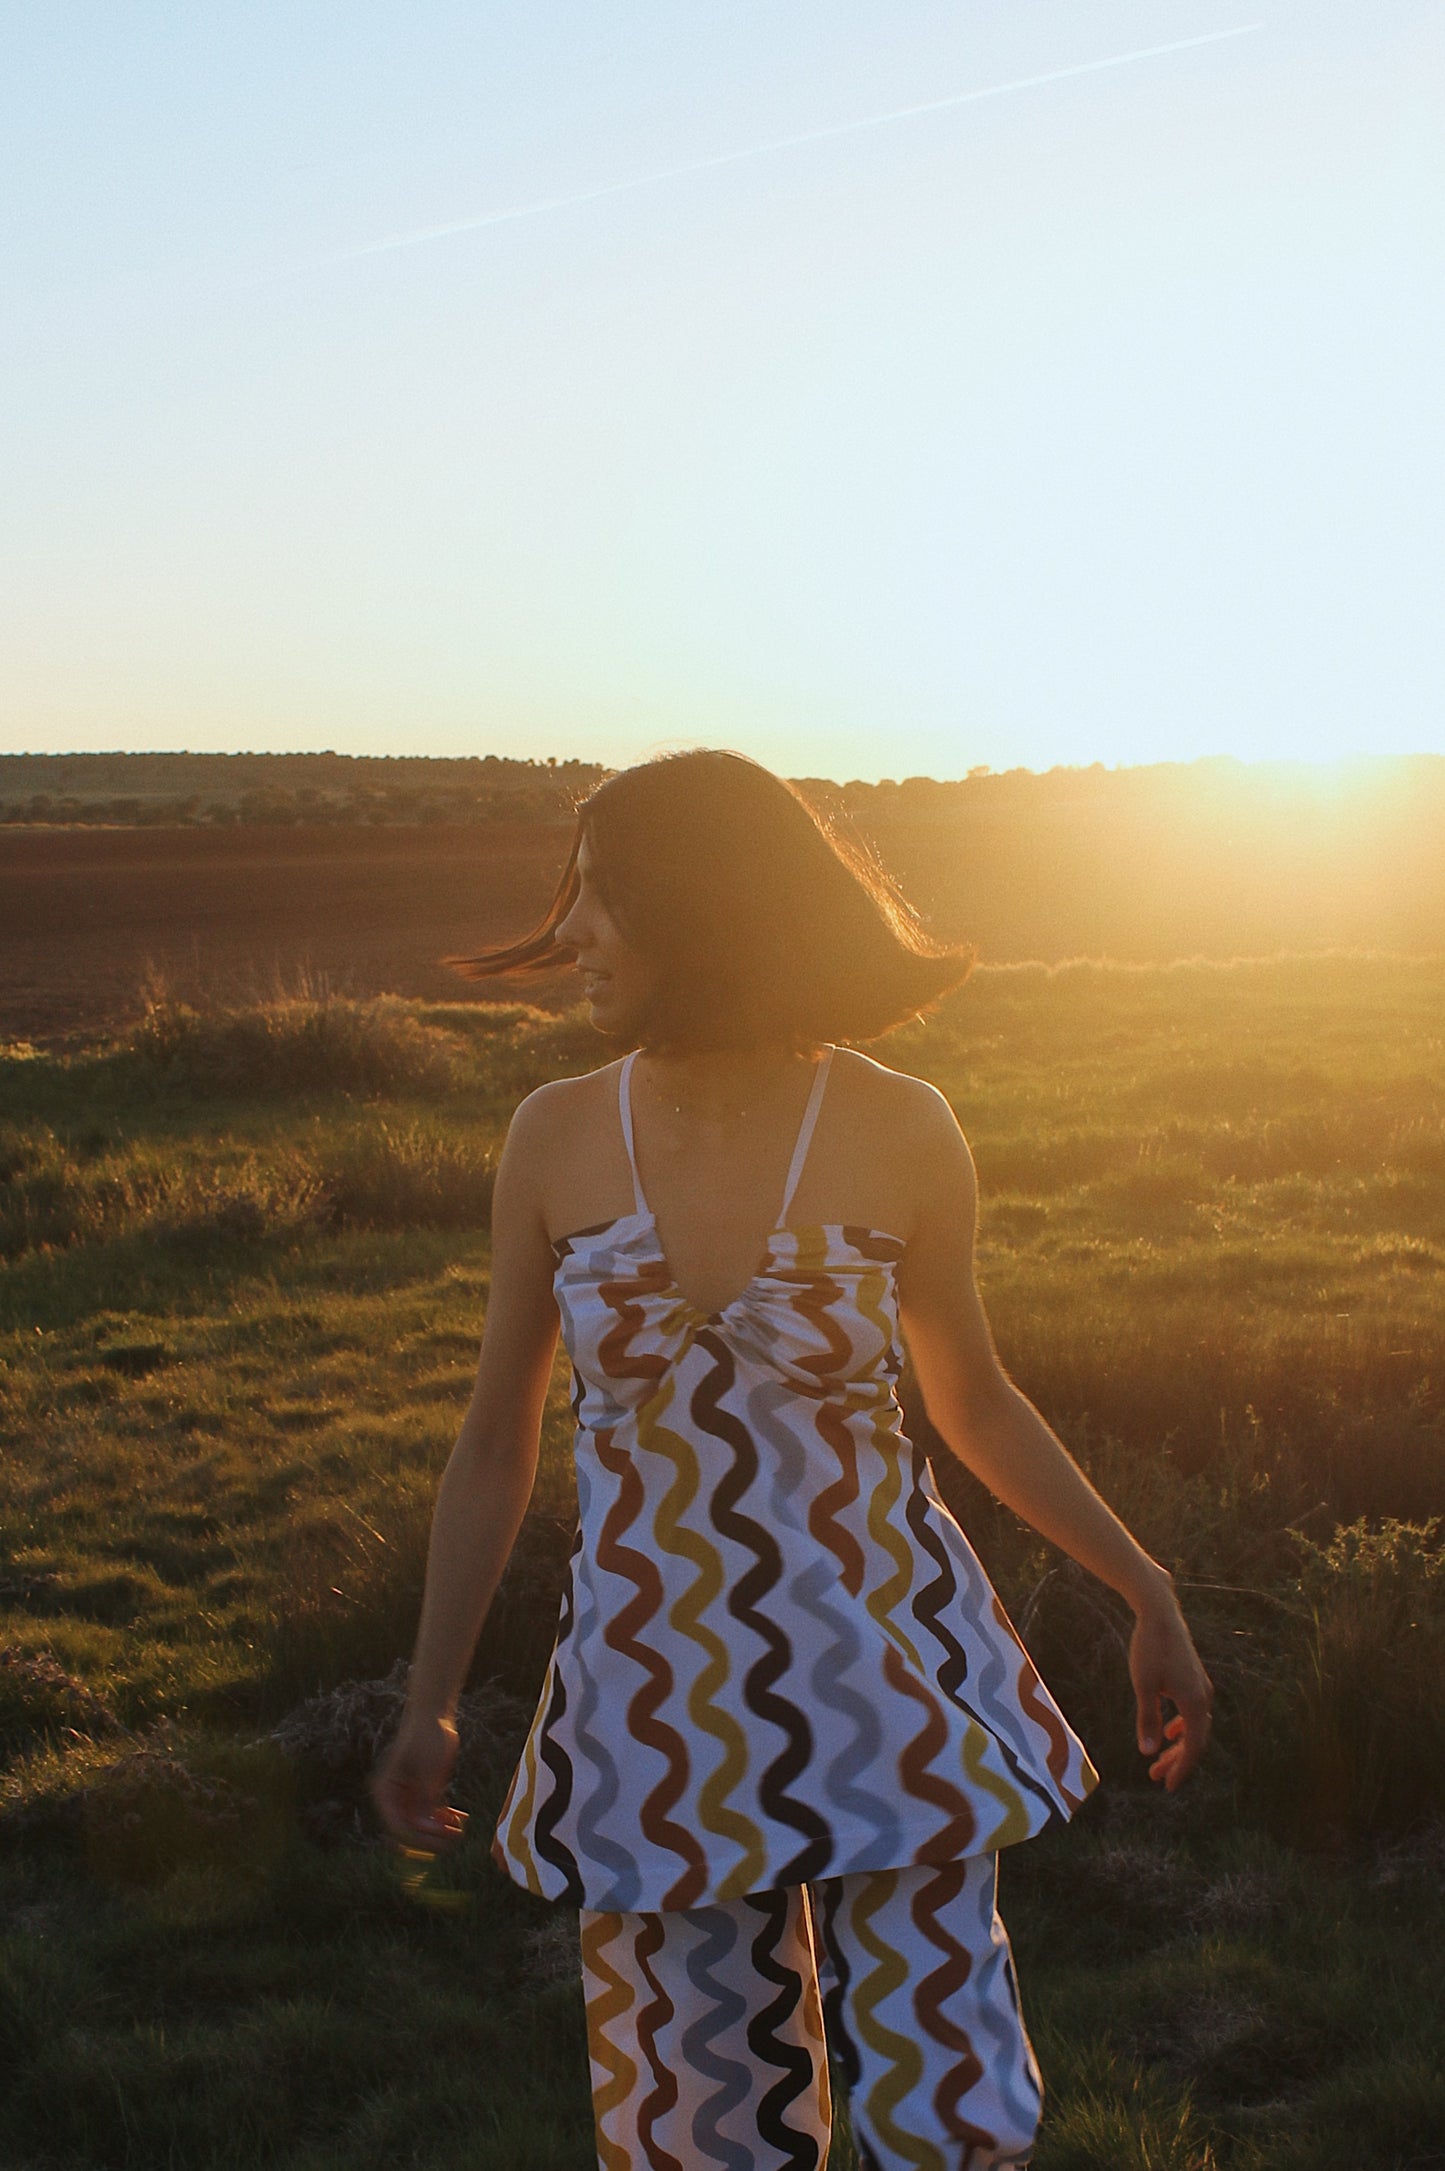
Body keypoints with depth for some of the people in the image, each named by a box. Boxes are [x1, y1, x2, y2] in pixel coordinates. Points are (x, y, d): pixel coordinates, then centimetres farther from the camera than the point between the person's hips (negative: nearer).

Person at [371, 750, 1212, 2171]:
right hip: (659, 1694, 1)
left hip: (884, 1672, -1)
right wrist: (428, 1708, 2)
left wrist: (1147, 1591, 5)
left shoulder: (900, 1129, -10)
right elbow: (496, 1436, 3)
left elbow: (973, 1395, 5)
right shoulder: (557, 1133, -6)